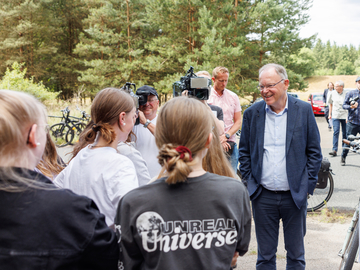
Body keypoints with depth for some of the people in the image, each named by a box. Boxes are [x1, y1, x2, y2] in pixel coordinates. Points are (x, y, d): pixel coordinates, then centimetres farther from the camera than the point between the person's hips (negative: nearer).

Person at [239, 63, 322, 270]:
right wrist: (250, 182, 1)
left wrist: (308, 185, -4)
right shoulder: (252, 113, 2)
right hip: (263, 196, 1)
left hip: (295, 195, -1)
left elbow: (314, 152, 1)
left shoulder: (304, 110, -2)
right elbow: (244, 152, 9)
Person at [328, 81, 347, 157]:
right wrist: (330, 114, 13)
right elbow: (330, 104, 15)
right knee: (336, 132, -10)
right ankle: (334, 150, -14)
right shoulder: (332, 93, 2)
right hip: (335, 116, 1)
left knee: (345, 133, 7)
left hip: (344, 116, -1)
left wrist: (348, 117, -6)